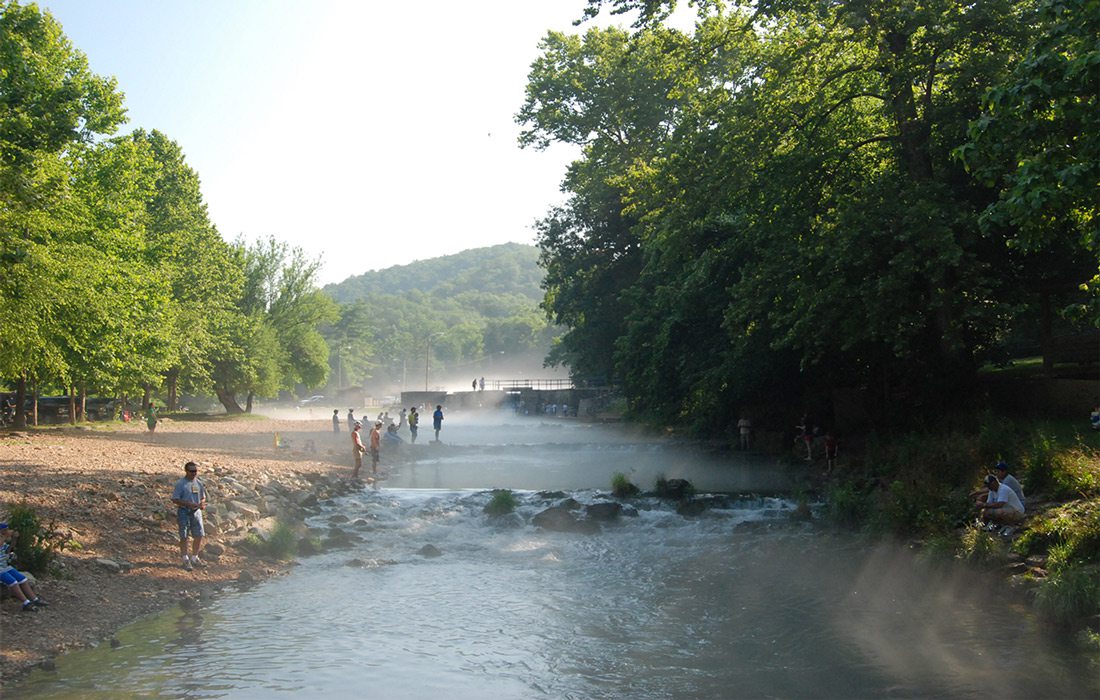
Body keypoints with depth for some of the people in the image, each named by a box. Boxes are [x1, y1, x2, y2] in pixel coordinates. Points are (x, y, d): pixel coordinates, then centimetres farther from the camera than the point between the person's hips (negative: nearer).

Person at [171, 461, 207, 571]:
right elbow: (174, 499, -14)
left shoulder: (199, 483, 6)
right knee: (184, 537, 3)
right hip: (184, 512, -5)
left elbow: (203, 497, 15)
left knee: (199, 535, 7)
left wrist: (202, 504, -8)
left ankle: (194, 558, 23)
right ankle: (185, 560, 15)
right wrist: (188, 504, -24)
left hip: (196, 512, 5)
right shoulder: (180, 484, -11)